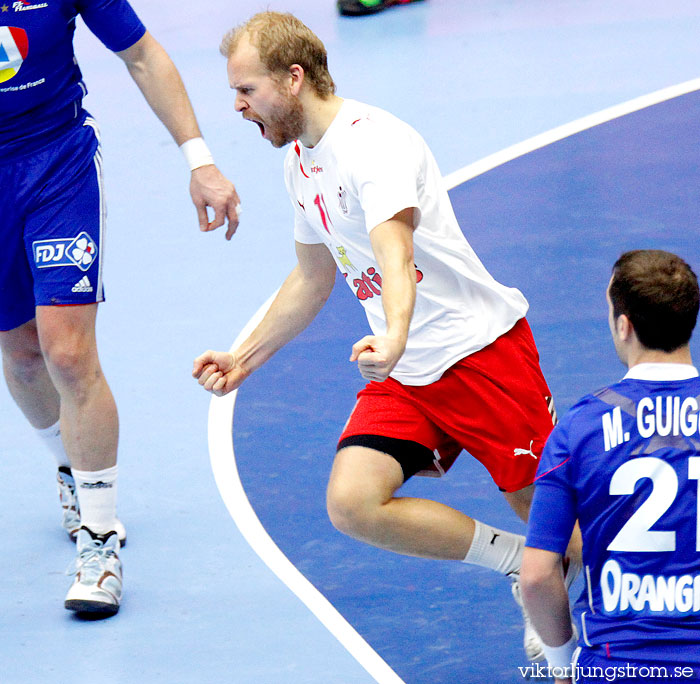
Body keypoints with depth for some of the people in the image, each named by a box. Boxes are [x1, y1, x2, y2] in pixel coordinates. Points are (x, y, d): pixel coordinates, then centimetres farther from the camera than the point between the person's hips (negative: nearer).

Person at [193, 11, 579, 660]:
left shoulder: (373, 142, -21)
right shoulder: (298, 161, 8)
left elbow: (393, 254, -38)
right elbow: (313, 277, 24)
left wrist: (392, 342, -56)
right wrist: (244, 358, 23)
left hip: (481, 345, -7)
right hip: (400, 372, 7)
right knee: (352, 503, -15)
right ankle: (517, 559, 1)